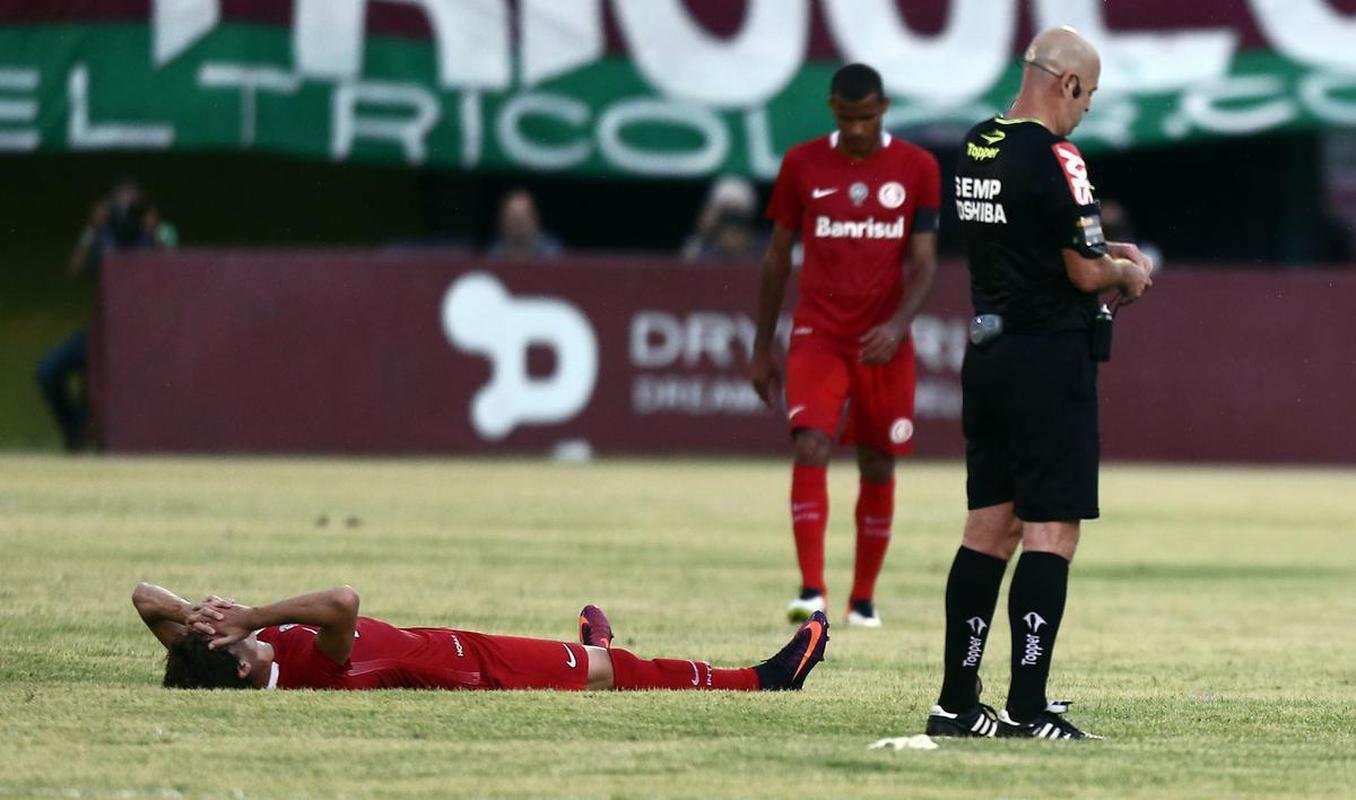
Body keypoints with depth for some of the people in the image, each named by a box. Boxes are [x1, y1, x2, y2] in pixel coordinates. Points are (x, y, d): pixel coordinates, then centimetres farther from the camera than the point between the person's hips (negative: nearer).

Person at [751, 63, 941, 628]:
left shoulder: (917, 169, 0)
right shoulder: (802, 164, 2)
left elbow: (923, 261, -2)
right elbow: (778, 255, 9)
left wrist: (898, 324, -20)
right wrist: (762, 348, 9)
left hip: (884, 342, 1)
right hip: (817, 336, -1)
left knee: (878, 468, 7)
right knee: (810, 449, -19)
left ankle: (864, 598, 21)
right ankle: (812, 591, -24)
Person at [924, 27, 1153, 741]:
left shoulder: (975, 148, 11)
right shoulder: (1054, 159, -16)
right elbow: (1086, 273, -14)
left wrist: (1108, 253, 17)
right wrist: (1128, 273, 7)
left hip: (987, 354, 8)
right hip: (1050, 358, -8)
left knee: (989, 528, 12)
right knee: (1051, 534, -5)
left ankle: (956, 703, 12)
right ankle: (1027, 709, -8)